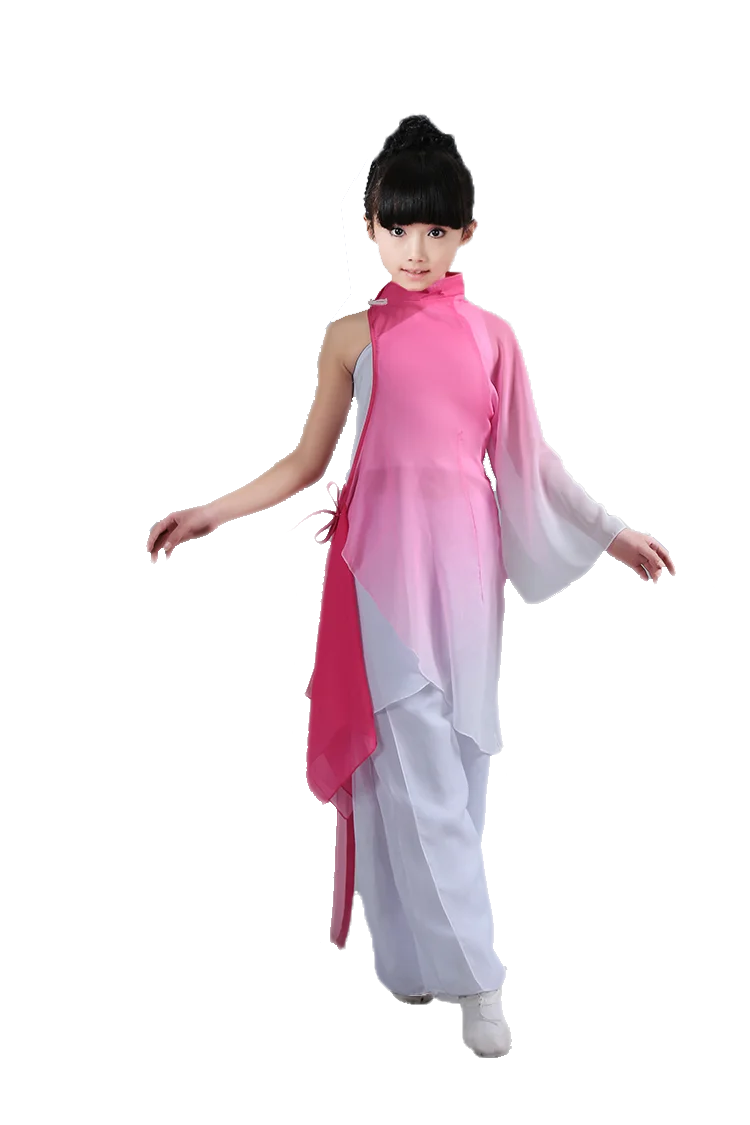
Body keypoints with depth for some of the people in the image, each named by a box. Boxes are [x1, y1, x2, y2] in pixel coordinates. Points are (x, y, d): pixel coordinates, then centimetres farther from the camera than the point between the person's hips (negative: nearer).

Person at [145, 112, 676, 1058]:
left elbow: (531, 461, 13)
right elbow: (306, 462, 6)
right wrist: (208, 514, -4)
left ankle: (417, 958, 17)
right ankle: (472, 978, -6)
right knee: (416, 767, -8)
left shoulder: (491, 335, 8)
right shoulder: (351, 335, 3)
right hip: (382, 556, -2)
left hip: (464, 557, 3)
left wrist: (613, 535, 13)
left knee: (455, 763, 5)